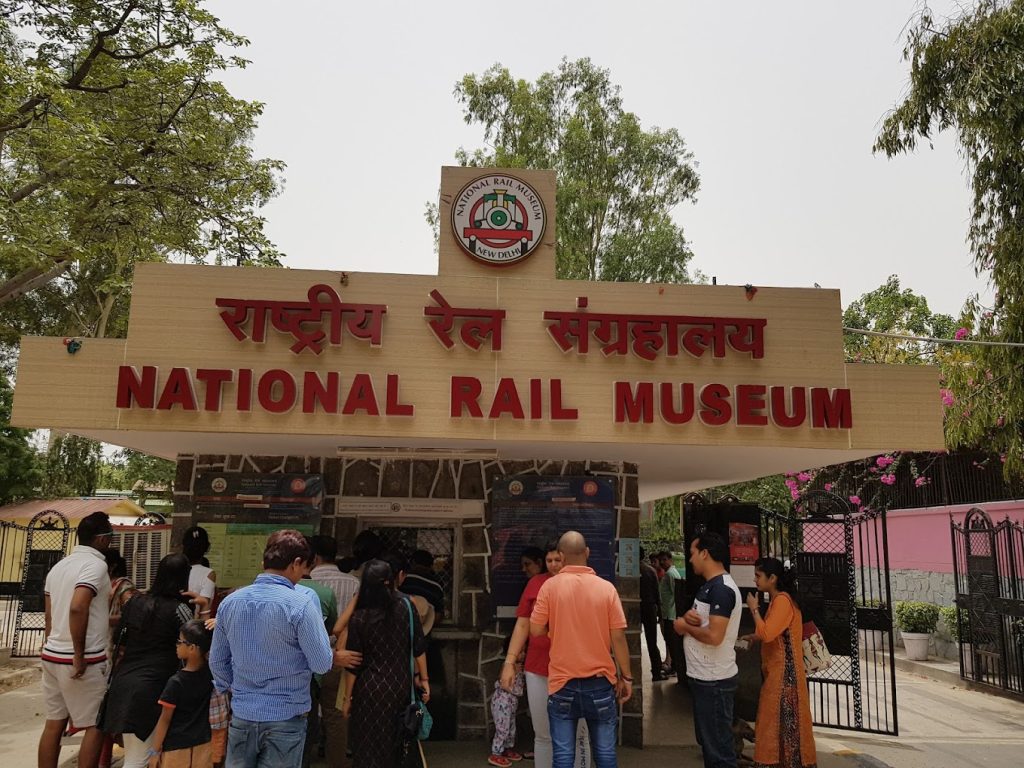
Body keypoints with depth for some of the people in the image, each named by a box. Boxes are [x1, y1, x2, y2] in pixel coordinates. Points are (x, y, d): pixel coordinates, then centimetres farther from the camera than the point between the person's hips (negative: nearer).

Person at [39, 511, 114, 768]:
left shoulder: (59, 566, 12)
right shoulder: (96, 565, -14)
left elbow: (49, 615, 15)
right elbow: (77, 608, -28)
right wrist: (79, 656, -22)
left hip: (52, 656, 8)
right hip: (85, 661, -8)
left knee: (54, 723, 13)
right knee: (96, 725, 2)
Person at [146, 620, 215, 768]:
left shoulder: (176, 682, -19)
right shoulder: (210, 672, -9)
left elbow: (165, 720, -11)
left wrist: (154, 751, -2)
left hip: (176, 748, -4)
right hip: (202, 745, 4)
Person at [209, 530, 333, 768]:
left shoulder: (229, 602, 0)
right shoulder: (300, 605, -17)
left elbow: (217, 661, 9)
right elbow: (322, 664, -13)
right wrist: (315, 616, -1)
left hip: (242, 715, 5)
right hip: (286, 717, -4)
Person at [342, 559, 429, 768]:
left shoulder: (359, 618, -12)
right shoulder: (406, 607, -7)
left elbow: (354, 664, -8)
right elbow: (419, 647, -2)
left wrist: (348, 698, 3)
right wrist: (424, 679, 9)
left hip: (371, 689, -3)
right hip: (401, 686, 3)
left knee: (369, 749, 12)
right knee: (393, 744, 22)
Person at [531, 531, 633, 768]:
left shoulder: (550, 586, -7)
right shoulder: (606, 588, -6)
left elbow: (536, 630, -5)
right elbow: (618, 636, -4)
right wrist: (626, 677, 5)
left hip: (563, 681, 0)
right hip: (600, 681, 1)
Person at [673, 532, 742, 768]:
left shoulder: (722, 589, -20)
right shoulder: (710, 586, 13)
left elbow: (714, 636, -28)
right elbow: (697, 624, 16)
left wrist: (685, 626, -12)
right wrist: (688, 616, -7)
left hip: (714, 681, -10)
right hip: (703, 677, 10)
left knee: (719, 747, 0)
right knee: (708, 741, 19)